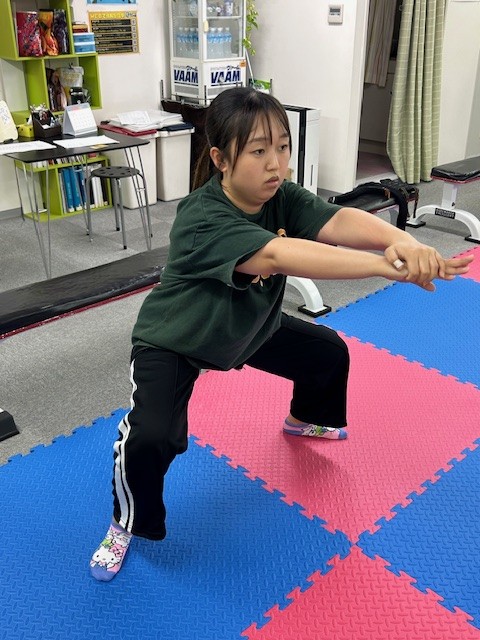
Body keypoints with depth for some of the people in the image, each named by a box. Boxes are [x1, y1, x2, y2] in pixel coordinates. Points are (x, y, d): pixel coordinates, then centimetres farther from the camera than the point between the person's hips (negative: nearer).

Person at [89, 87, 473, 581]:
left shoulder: (282, 197, -17)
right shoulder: (200, 220, -37)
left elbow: (339, 221, -35)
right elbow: (279, 255, -53)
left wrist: (400, 240, -56)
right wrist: (390, 266, -60)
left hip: (247, 327, 7)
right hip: (173, 340, -7)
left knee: (330, 352, 13)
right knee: (152, 436, -29)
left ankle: (303, 418, 48)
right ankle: (128, 523, 5)